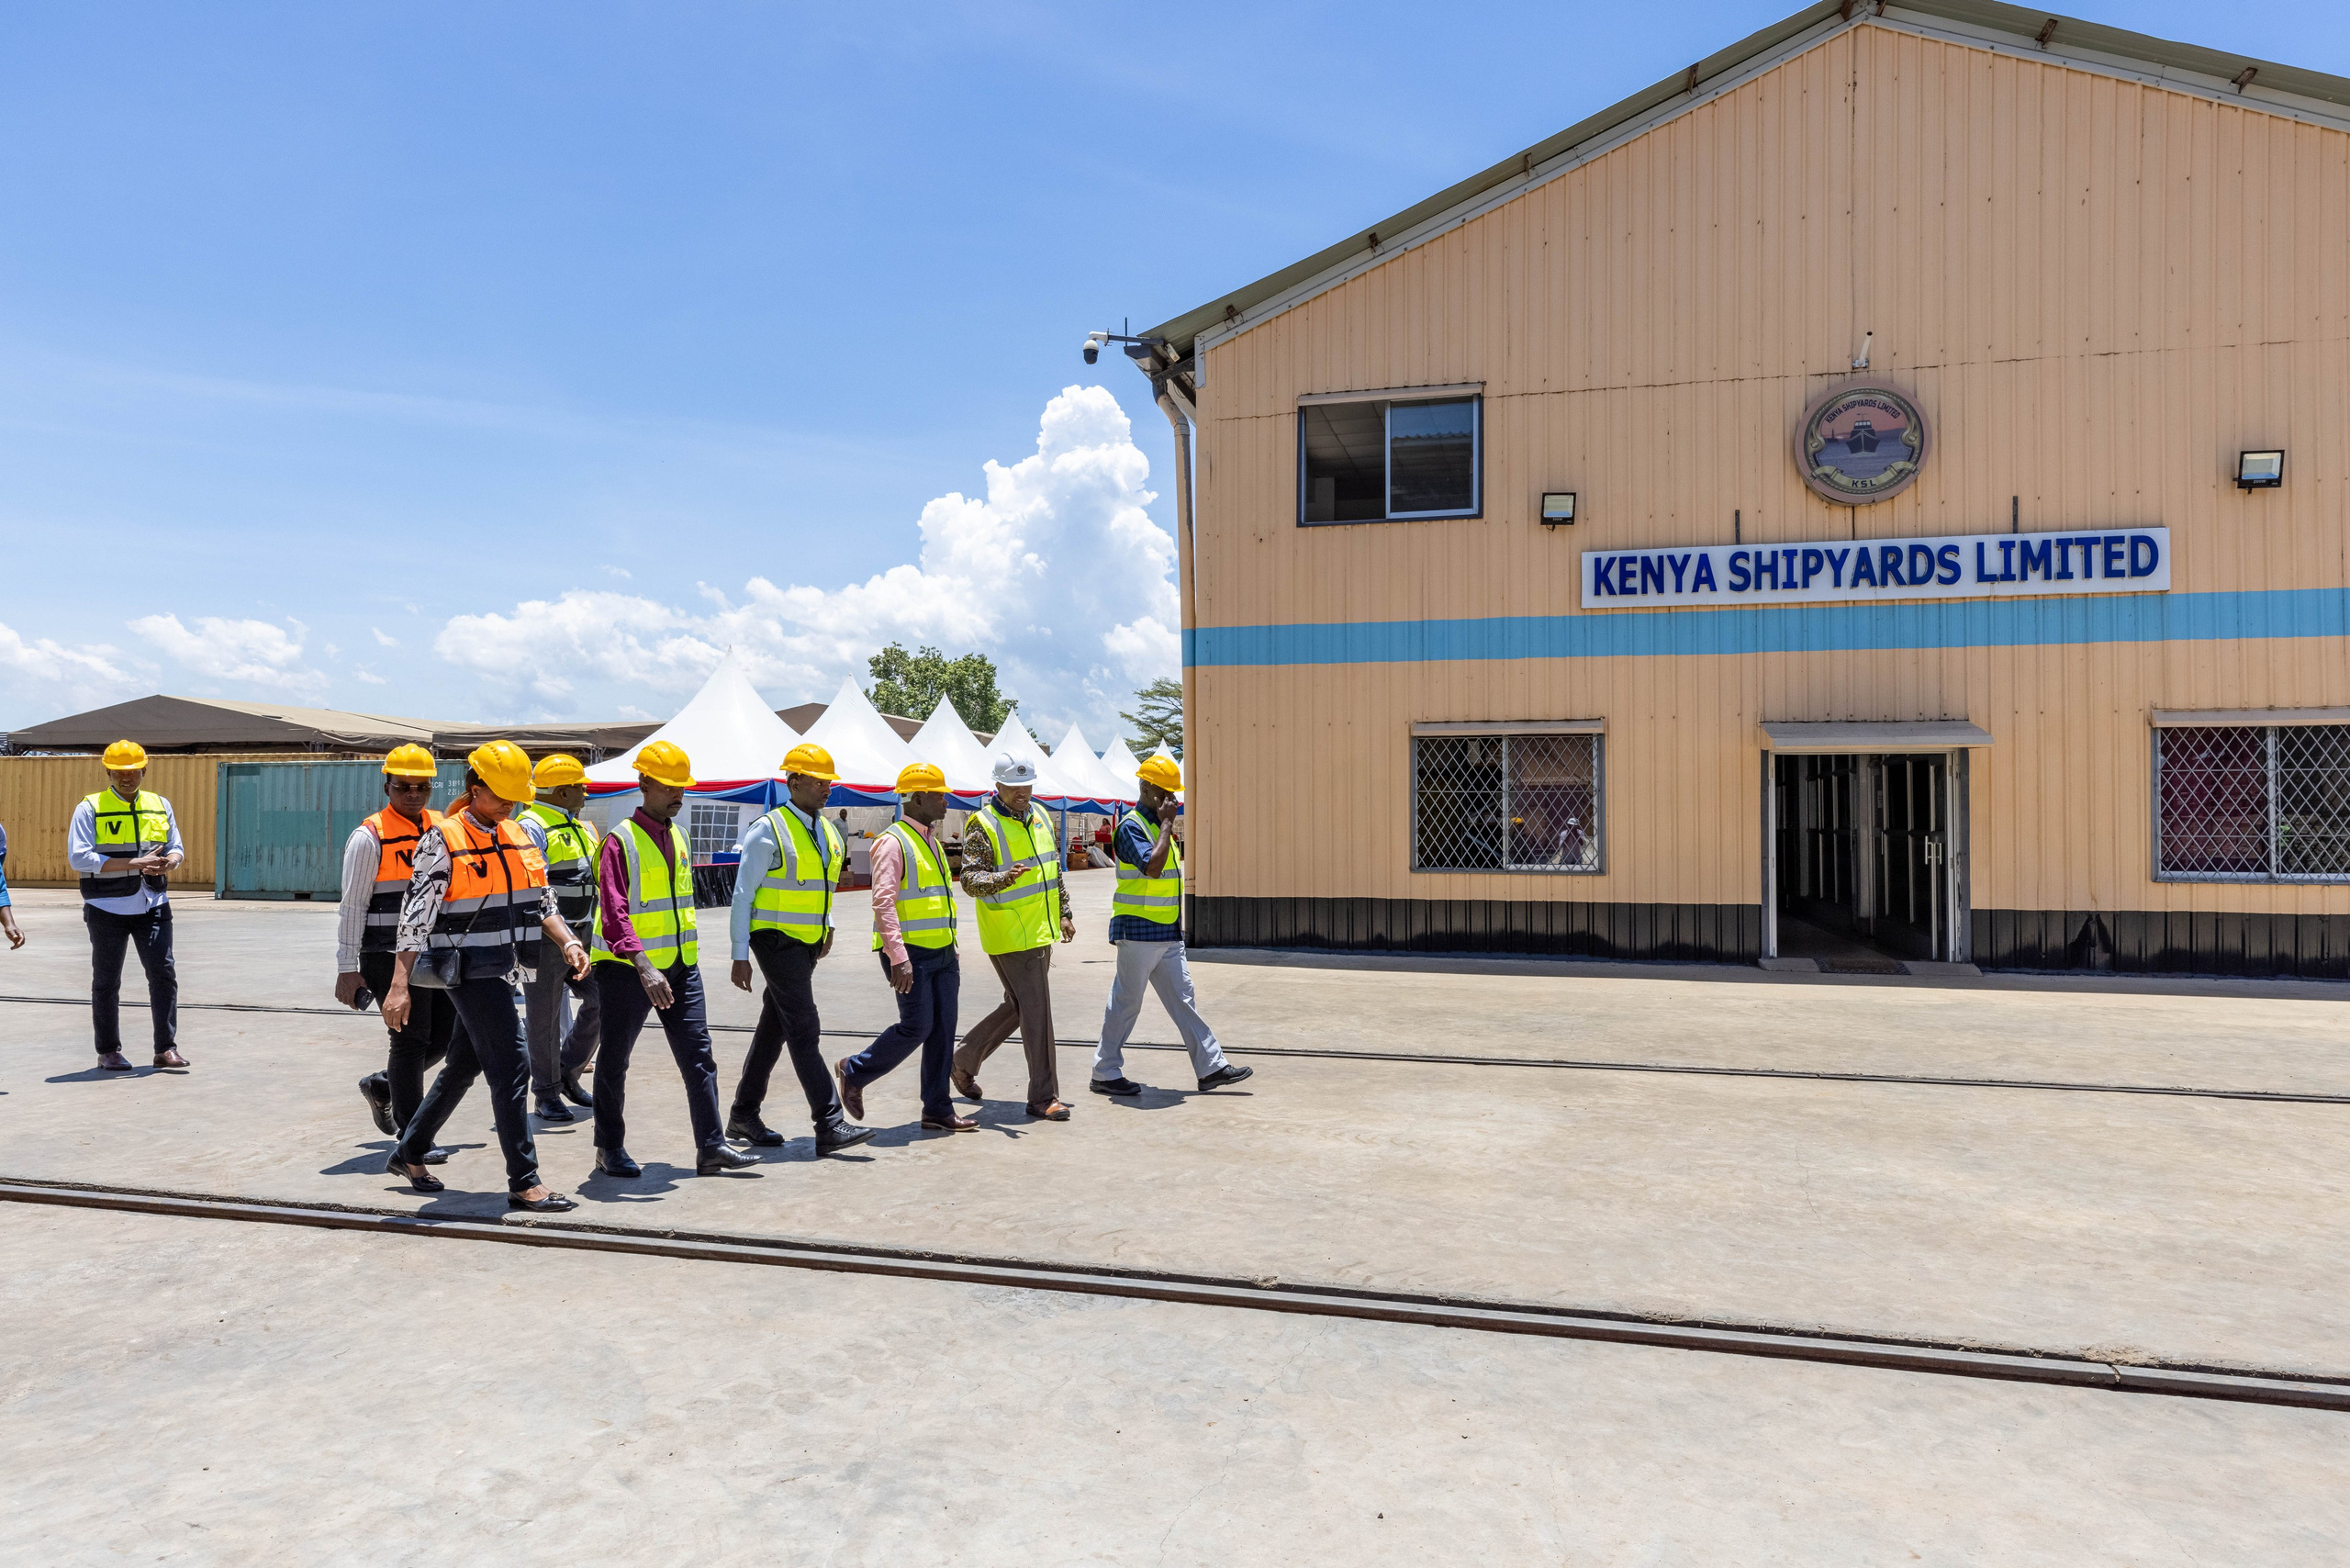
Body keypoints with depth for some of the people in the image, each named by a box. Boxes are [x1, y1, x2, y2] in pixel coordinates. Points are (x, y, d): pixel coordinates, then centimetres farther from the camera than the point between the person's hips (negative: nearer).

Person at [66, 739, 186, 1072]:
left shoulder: (161, 806, 11)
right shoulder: (90, 809, -3)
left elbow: (176, 848, 16)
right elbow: (78, 857, -12)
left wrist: (170, 862, -10)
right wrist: (133, 864, -20)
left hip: (152, 906, 3)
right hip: (107, 908, -3)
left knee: (163, 973, -4)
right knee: (106, 982, 7)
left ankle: (165, 1049, 2)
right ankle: (108, 1051, 19)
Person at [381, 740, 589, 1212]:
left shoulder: (518, 837, 11)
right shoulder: (443, 841, -10)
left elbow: (540, 902, 15)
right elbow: (415, 916, -13)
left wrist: (568, 942, -3)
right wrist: (400, 986, -18)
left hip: (500, 970, 8)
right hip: (468, 970, -8)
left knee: (463, 1065, 18)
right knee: (511, 1066, -11)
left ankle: (409, 1152, 37)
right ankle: (524, 1183, -5)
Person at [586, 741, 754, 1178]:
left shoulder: (678, 838, 11)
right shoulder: (621, 841, -12)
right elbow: (614, 914, -21)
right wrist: (643, 967, -31)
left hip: (679, 966, 6)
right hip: (628, 969, -6)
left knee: (698, 1053, 1)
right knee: (615, 1060, 8)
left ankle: (710, 1146, 3)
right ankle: (610, 1149, 23)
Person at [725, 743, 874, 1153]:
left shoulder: (828, 830, 11)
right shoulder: (768, 831, -11)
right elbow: (743, 895, -10)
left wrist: (827, 927, 14)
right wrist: (740, 956, -12)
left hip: (808, 944, 8)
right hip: (776, 940, -8)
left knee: (774, 1028, 14)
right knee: (805, 1030, -11)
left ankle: (743, 1114, 26)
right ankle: (829, 1125, -11)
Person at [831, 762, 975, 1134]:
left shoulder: (932, 841, 17)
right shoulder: (894, 842, -11)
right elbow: (884, 902, -18)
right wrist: (898, 957, -24)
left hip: (942, 951, 8)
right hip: (910, 952, -8)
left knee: (943, 1029, 6)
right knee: (916, 1026, -9)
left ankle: (938, 1109, 12)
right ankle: (854, 1072, 12)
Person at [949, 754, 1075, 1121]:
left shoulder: (1040, 816, 11)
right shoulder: (982, 825, -12)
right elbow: (970, 879, -20)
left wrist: (1064, 913, 20)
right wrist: (1004, 877, -38)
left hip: (1041, 933, 8)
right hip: (1011, 937, -8)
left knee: (1019, 1006, 17)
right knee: (1036, 1013, -7)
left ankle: (965, 1059, 34)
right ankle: (1043, 1098, 2)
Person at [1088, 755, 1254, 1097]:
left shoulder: (1159, 825, 15)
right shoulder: (1131, 826, -13)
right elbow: (1152, 866, -28)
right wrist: (1167, 825, -19)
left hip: (1168, 933, 9)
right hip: (1139, 932, -8)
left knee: (1182, 999, 8)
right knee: (1126, 1003, 0)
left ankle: (1211, 1067, 10)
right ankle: (1105, 1073, 11)